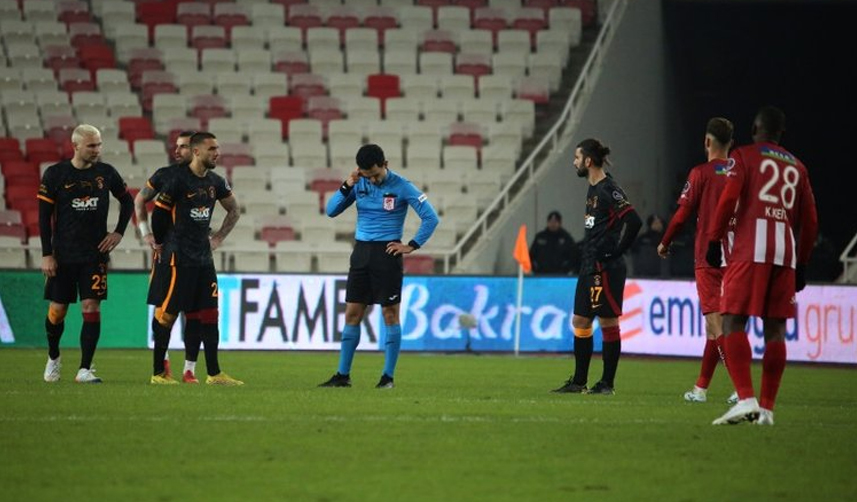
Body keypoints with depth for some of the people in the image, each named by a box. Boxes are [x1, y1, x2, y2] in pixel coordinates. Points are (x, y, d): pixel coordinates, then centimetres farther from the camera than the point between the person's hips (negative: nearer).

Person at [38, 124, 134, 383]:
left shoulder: (106, 173, 2)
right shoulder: (55, 174, -5)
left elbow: (127, 201, 17)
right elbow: (44, 216, -3)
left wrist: (119, 232, 5)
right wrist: (46, 254, -7)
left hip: (95, 254, 1)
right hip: (63, 255, -1)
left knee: (91, 308, -8)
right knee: (57, 311, 5)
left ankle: (85, 369, -6)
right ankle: (53, 357, 31)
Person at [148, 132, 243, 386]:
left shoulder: (215, 182, 8)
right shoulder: (178, 179, -13)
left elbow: (234, 210, 24)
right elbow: (158, 213, -8)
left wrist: (219, 238, 16)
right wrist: (161, 243, 3)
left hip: (203, 257, 7)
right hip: (178, 258, -7)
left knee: (209, 314, 4)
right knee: (168, 314, -3)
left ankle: (214, 374, 7)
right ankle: (158, 372, 4)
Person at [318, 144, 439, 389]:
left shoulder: (401, 187, -8)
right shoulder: (359, 184, 5)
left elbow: (431, 218, -8)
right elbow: (331, 211, 4)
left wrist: (412, 246, -10)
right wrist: (347, 186, -9)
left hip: (386, 253, -5)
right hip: (361, 252, 5)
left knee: (390, 314, -2)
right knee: (352, 314, 5)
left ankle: (388, 376, 3)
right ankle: (343, 375, 9)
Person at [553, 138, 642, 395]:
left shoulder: (608, 190, -15)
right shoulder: (593, 190, 15)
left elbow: (633, 221, -23)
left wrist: (615, 252, -16)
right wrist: (587, 255, 16)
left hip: (606, 268, -10)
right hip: (589, 267, 10)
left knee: (608, 323, -3)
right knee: (580, 321, 11)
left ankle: (607, 383, 2)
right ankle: (579, 381, 17)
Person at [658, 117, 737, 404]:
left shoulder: (701, 173, -7)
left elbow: (682, 214, -6)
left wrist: (665, 243, 9)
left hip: (707, 258, -5)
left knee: (716, 322, -8)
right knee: (714, 322, 14)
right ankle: (701, 388, 20)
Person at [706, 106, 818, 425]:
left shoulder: (744, 157, 8)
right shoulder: (796, 167, 21)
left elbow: (728, 199, -7)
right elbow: (809, 221, 20)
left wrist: (714, 241, -2)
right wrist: (802, 264, 25)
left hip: (751, 249, -4)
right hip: (786, 251, 4)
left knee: (733, 322, -6)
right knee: (775, 329, 6)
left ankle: (746, 399, -21)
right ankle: (767, 409, 6)